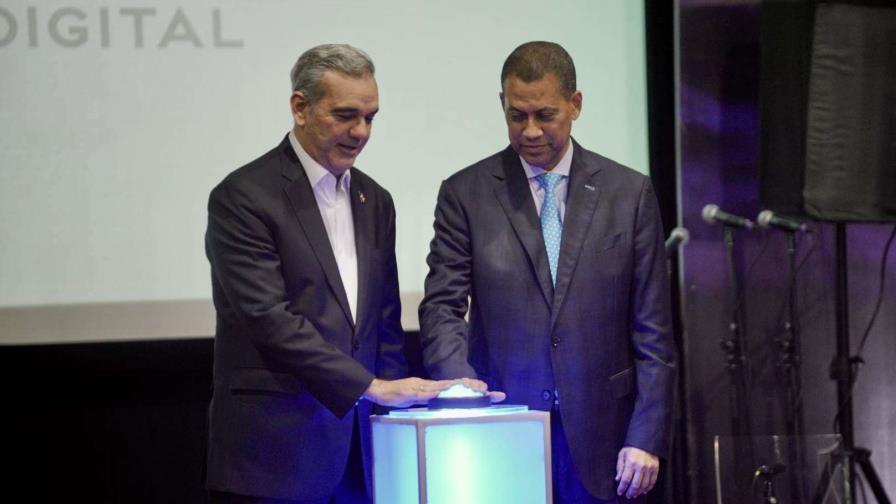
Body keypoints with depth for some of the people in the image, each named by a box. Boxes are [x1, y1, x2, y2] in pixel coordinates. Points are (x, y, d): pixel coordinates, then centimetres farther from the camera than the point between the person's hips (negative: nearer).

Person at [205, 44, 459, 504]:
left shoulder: (375, 201, 14)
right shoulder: (242, 198, -8)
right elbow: (269, 318, -17)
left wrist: (395, 404, 7)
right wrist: (371, 386, -19)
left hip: (357, 446, 6)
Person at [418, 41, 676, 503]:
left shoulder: (629, 193, 5)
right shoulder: (465, 194, 4)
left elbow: (652, 332, 4)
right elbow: (441, 308, -1)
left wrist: (647, 438, -3)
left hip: (596, 437, 1)